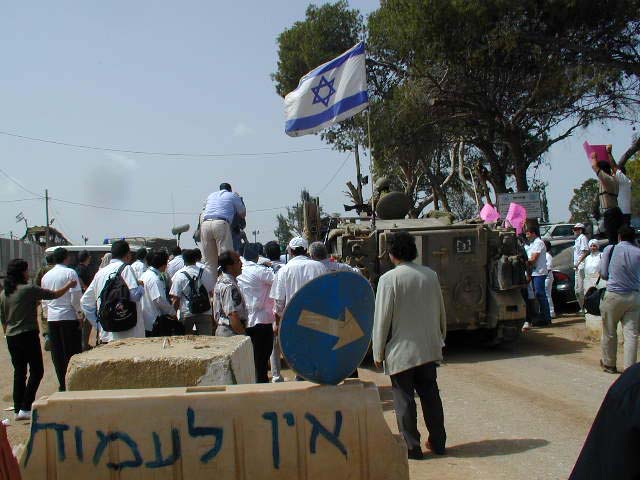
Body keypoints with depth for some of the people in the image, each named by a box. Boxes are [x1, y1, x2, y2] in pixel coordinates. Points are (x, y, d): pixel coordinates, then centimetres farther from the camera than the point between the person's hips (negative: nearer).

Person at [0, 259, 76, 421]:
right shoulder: (29, 289, -11)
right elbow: (54, 295, -3)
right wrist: (69, 286, 12)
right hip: (28, 335, -7)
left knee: (19, 372, 12)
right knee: (36, 371, -1)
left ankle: (18, 409, 14)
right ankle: (25, 408, -8)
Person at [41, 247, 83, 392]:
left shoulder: (46, 276, 11)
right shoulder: (70, 273, -7)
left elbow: (44, 299, 16)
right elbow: (76, 296, -12)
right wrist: (80, 315, -5)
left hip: (52, 318, 5)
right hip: (69, 317, -5)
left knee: (57, 354, 8)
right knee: (72, 352, 1)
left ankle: (62, 385, 12)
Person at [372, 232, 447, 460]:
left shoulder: (389, 279, -14)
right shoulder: (430, 275, 0)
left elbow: (382, 319, -12)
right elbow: (440, 311, 9)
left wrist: (378, 353, -4)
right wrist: (440, 339, 22)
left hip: (401, 351, -5)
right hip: (429, 348, 5)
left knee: (404, 399, 6)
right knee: (430, 394, 16)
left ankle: (411, 446, 11)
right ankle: (438, 442, 25)